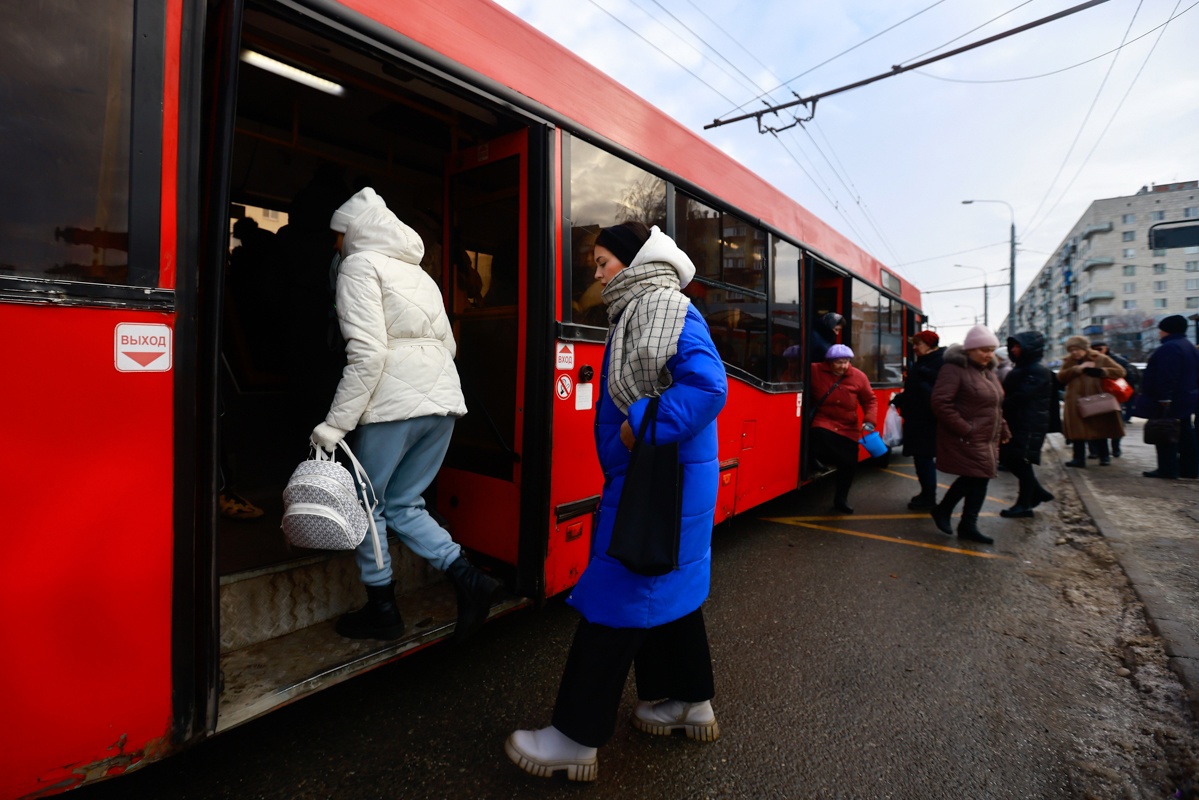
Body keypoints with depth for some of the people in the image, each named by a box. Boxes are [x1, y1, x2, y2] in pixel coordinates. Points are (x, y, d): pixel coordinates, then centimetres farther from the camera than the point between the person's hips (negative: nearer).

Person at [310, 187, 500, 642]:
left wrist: (335, 425, -12)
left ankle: (381, 611, 20)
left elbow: (367, 352, -14)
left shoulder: (360, 265, -1)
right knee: (402, 505, 15)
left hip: (394, 403, -7)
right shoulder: (417, 270, 23)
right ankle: (469, 580, 3)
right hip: (443, 400, 8)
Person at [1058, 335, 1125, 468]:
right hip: (1076, 403, 2)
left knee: (1100, 429, 7)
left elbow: (1120, 371, -2)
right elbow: (1060, 377, -7)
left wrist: (1101, 372, -18)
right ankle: (1079, 458, 6)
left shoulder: (1100, 359, 2)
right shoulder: (1068, 361, 8)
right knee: (1077, 431, 0)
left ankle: (1104, 457, 20)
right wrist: (1078, 368, -16)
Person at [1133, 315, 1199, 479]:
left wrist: (1164, 399, -25)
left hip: (1169, 402, -10)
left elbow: (1166, 377, -25)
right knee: (1185, 434, 14)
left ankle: (1167, 469, -3)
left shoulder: (1168, 348, -18)